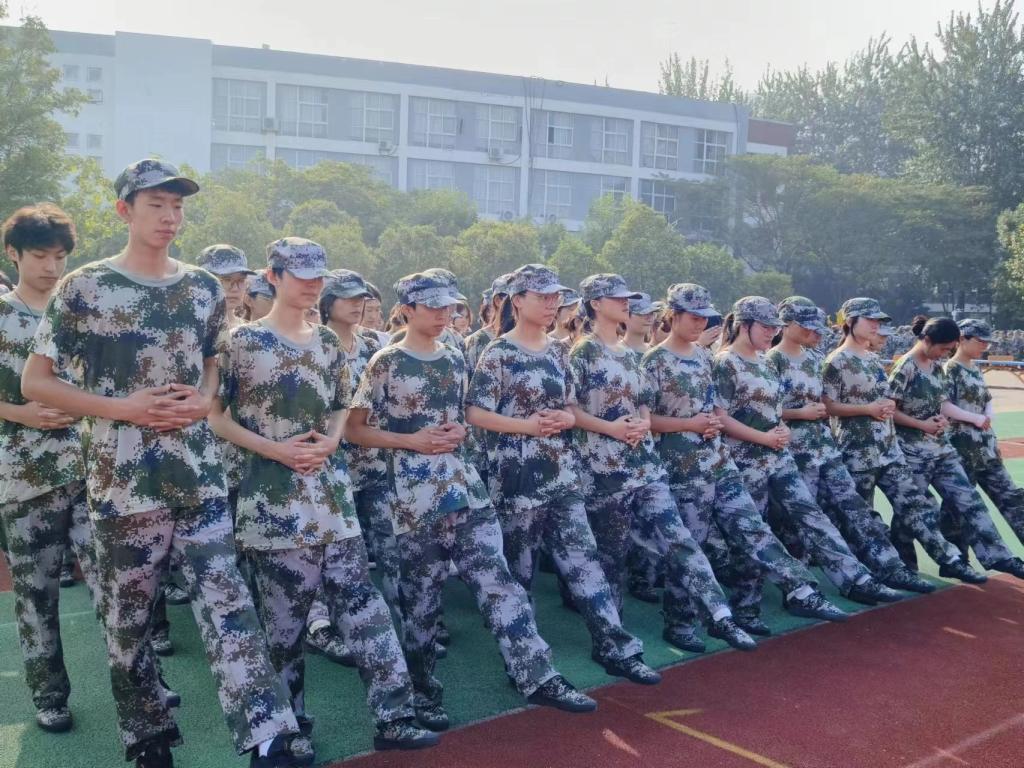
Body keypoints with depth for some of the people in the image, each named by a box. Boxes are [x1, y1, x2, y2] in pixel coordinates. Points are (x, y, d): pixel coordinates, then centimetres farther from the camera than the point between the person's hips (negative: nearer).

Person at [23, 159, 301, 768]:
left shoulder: (204, 288, 8)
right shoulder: (83, 289, -4)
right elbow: (34, 381, -1)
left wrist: (204, 400, -2)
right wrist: (121, 408, -13)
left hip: (201, 476, 2)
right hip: (123, 481, -2)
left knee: (228, 605, -2)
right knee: (129, 616, 10)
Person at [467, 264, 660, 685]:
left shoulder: (557, 352, 12)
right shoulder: (498, 354, -8)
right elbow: (475, 413, -12)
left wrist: (569, 418, -5)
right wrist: (527, 425, -20)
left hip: (562, 472, 6)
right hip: (518, 474, -6)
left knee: (582, 555, 3)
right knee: (518, 565, 6)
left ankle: (613, 646, 6)